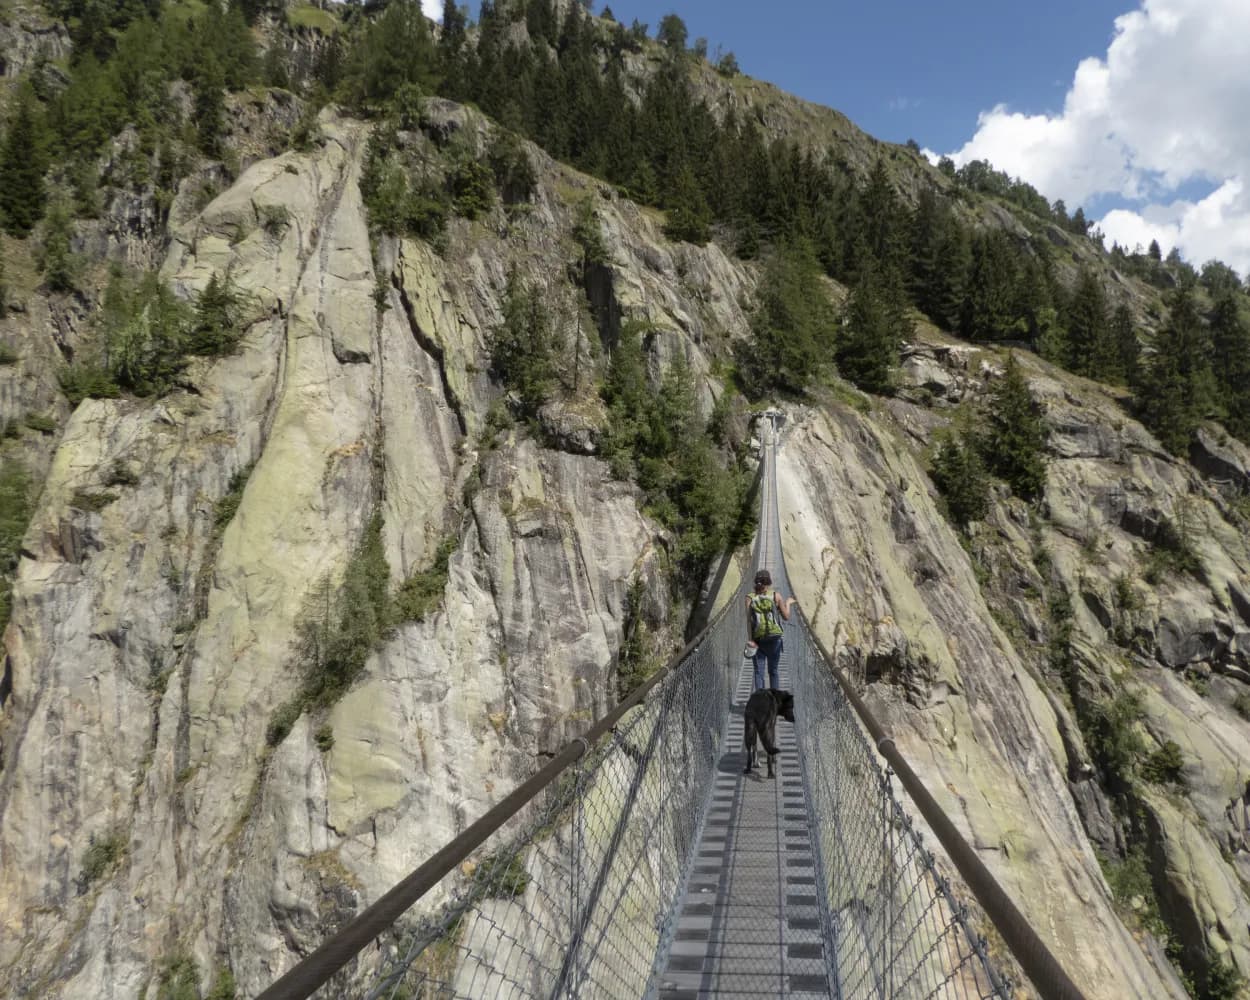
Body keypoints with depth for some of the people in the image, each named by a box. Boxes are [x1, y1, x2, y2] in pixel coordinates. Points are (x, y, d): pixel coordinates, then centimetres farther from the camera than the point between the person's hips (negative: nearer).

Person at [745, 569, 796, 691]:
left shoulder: (750, 598, -1)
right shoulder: (776, 596, -3)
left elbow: (748, 620, -8)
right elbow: (786, 617, 1)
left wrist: (749, 639, -9)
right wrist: (788, 603, 18)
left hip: (757, 639, 0)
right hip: (774, 638, 0)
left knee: (758, 672, 3)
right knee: (773, 671, 13)